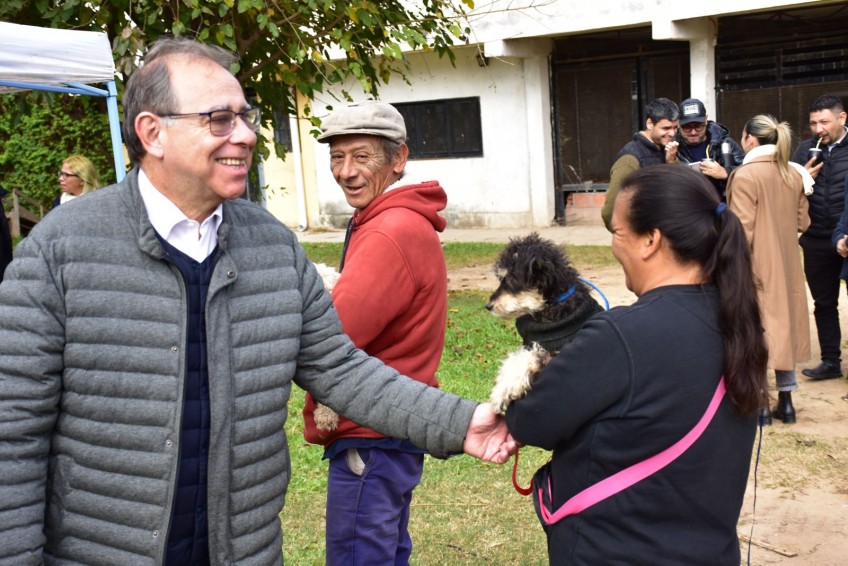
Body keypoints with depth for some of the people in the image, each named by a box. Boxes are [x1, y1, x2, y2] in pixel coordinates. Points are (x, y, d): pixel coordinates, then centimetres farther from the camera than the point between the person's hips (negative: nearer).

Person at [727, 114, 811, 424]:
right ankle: (785, 400, 20)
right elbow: (802, 222, 9)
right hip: (787, 265, 6)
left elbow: (742, 229, -18)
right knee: (784, 323, 14)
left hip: (757, 265, -6)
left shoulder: (745, 175, -15)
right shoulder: (794, 174, 5)